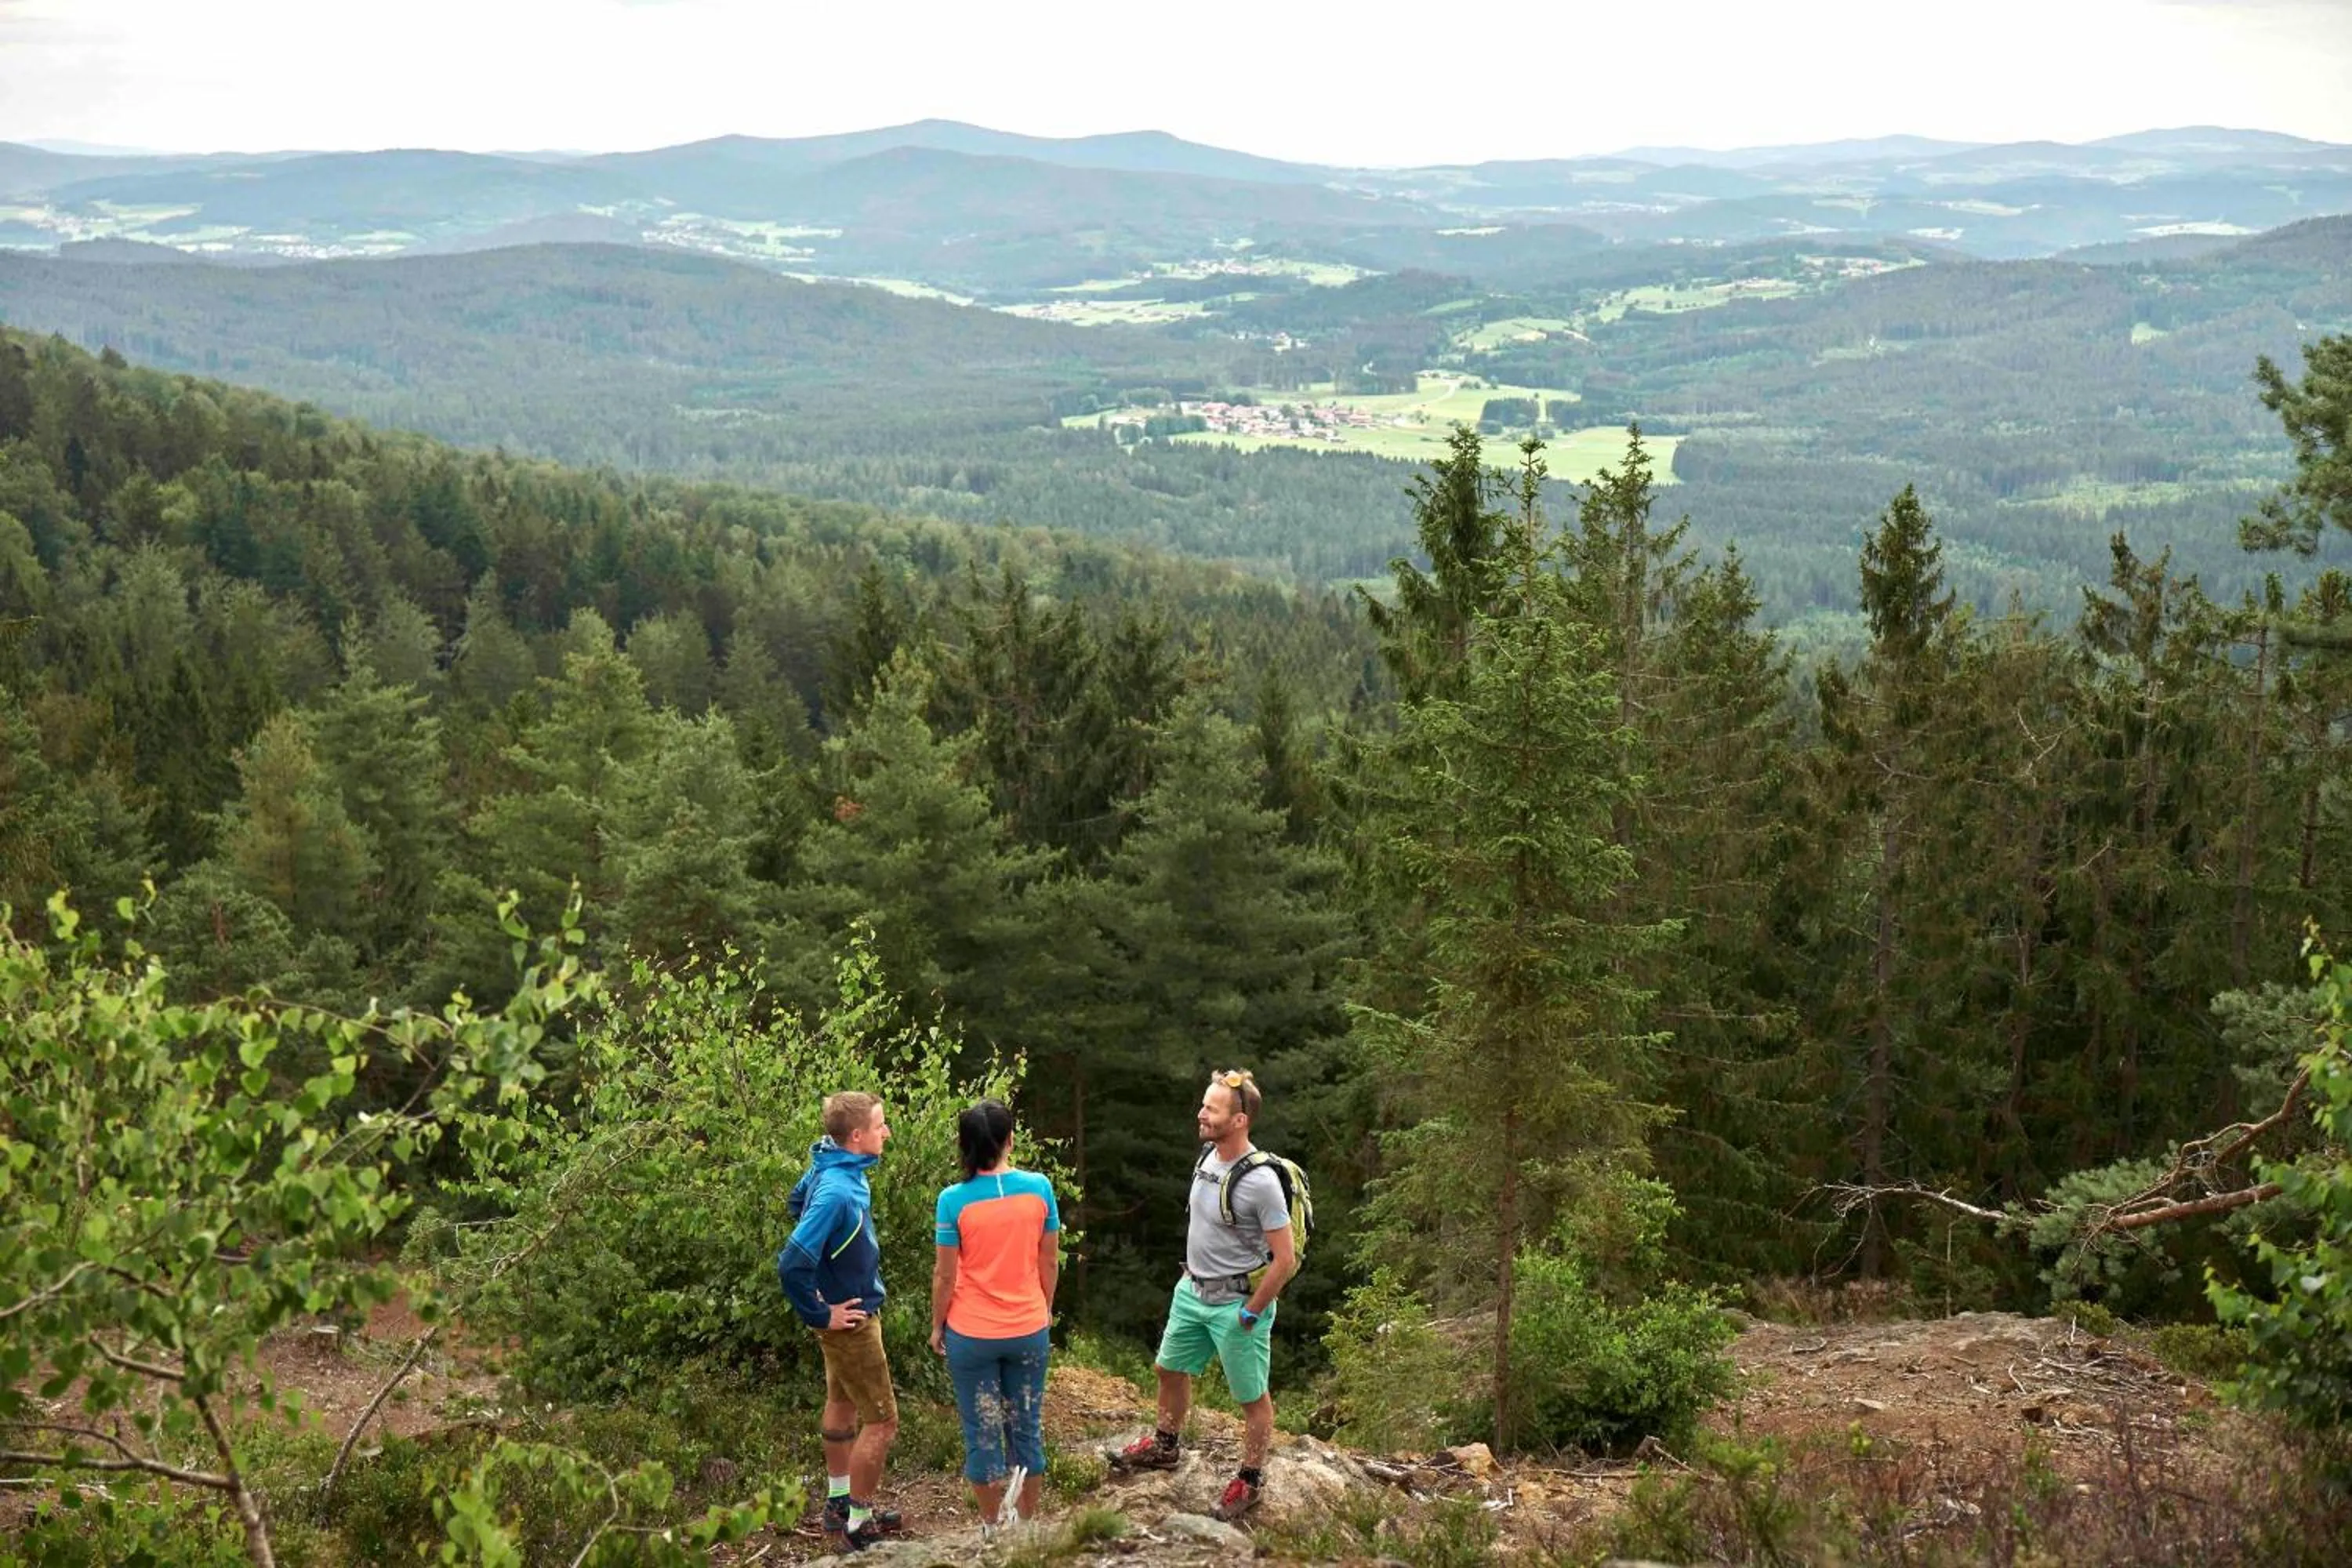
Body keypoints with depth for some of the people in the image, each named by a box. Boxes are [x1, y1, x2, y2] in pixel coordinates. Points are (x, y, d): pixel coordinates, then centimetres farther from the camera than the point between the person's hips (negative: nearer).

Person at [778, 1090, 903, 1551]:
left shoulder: (834, 1165, -5)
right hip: (850, 1318, -10)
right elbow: (791, 1265, -35)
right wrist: (821, 1315, -21)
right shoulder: (838, 1193, -33)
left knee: (842, 1403, 23)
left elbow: (798, 1202, 16)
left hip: (848, 1302, 10)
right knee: (881, 1420, 0)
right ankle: (859, 1524, 12)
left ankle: (839, 1503, 38)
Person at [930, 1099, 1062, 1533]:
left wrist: (937, 1326, 5)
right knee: (1027, 1426, 16)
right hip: (1029, 1331, 2)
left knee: (982, 1431, 11)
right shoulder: (1039, 1188, -9)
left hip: (971, 1335, -2)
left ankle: (993, 1527, 21)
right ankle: (1027, 1521, 27)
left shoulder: (954, 1200, -16)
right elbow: (1050, 1262, 0)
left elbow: (944, 1275, -10)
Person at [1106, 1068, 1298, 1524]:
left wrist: (1250, 1315, -17)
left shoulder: (1261, 1182, -27)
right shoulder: (1208, 1157, -3)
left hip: (1237, 1302, -8)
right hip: (1193, 1292, 8)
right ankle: (1165, 1446, 46)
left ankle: (1251, 1479, 26)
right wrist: (1190, 1270, 16)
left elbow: (1285, 1259, -23)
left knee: (1252, 1397, 9)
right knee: (1171, 1370, 23)